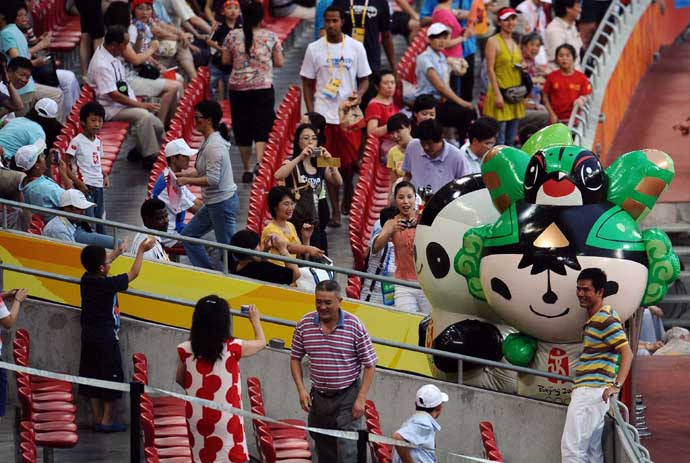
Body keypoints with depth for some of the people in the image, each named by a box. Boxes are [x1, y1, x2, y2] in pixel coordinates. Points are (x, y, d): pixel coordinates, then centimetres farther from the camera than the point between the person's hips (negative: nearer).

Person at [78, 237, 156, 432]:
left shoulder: (86, 280, -2)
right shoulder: (108, 284, -21)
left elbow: (100, 265, 20)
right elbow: (133, 273, -10)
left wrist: (118, 251, 32)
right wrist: (141, 250, 2)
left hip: (89, 336, 7)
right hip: (106, 337, -7)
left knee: (91, 379, 10)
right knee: (111, 378, 3)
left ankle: (97, 419, 15)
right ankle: (107, 420, 5)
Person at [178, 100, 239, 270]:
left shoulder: (214, 146, -20)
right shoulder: (209, 141, 10)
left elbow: (212, 179, -25)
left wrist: (187, 180, -17)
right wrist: (183, 174, 8)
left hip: (223, 203, -11)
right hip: (213, 203, 11)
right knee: (188, 235, 17)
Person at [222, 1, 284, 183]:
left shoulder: (233, 36, -3)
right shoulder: (271, 36, -4)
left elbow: (225, 60, 3)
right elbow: (279, 63, 1)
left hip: (238, 88, 1)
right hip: (263, 87, -1)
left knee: (242, 129, 10)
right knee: (262, 127, 0)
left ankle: (247, 170, 15)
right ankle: (259, 162, -23)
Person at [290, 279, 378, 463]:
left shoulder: (355, 326, -11)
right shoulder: (304, 325, -3)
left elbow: (370, 366, -6)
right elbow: (295, 358, 10)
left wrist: (361, 399, -12)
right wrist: (301, 390, -2)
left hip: (348, 396, -4)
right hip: (319, 397, 4)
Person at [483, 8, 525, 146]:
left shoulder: (515, 44, 15)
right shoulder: (493, 42, -6)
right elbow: (490, 69, -11)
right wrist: (497, 94, -17)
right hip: (501, 92, -7)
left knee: (511, 139, 8)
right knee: (499, 139, -8)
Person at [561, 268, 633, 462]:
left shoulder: (605, 319, -12)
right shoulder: (593, 318, 19)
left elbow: (627, 353, -20)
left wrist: (617, 385, -27)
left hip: (591, 393, -11)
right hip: (588, 393, 11)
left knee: (571, 447, -14)